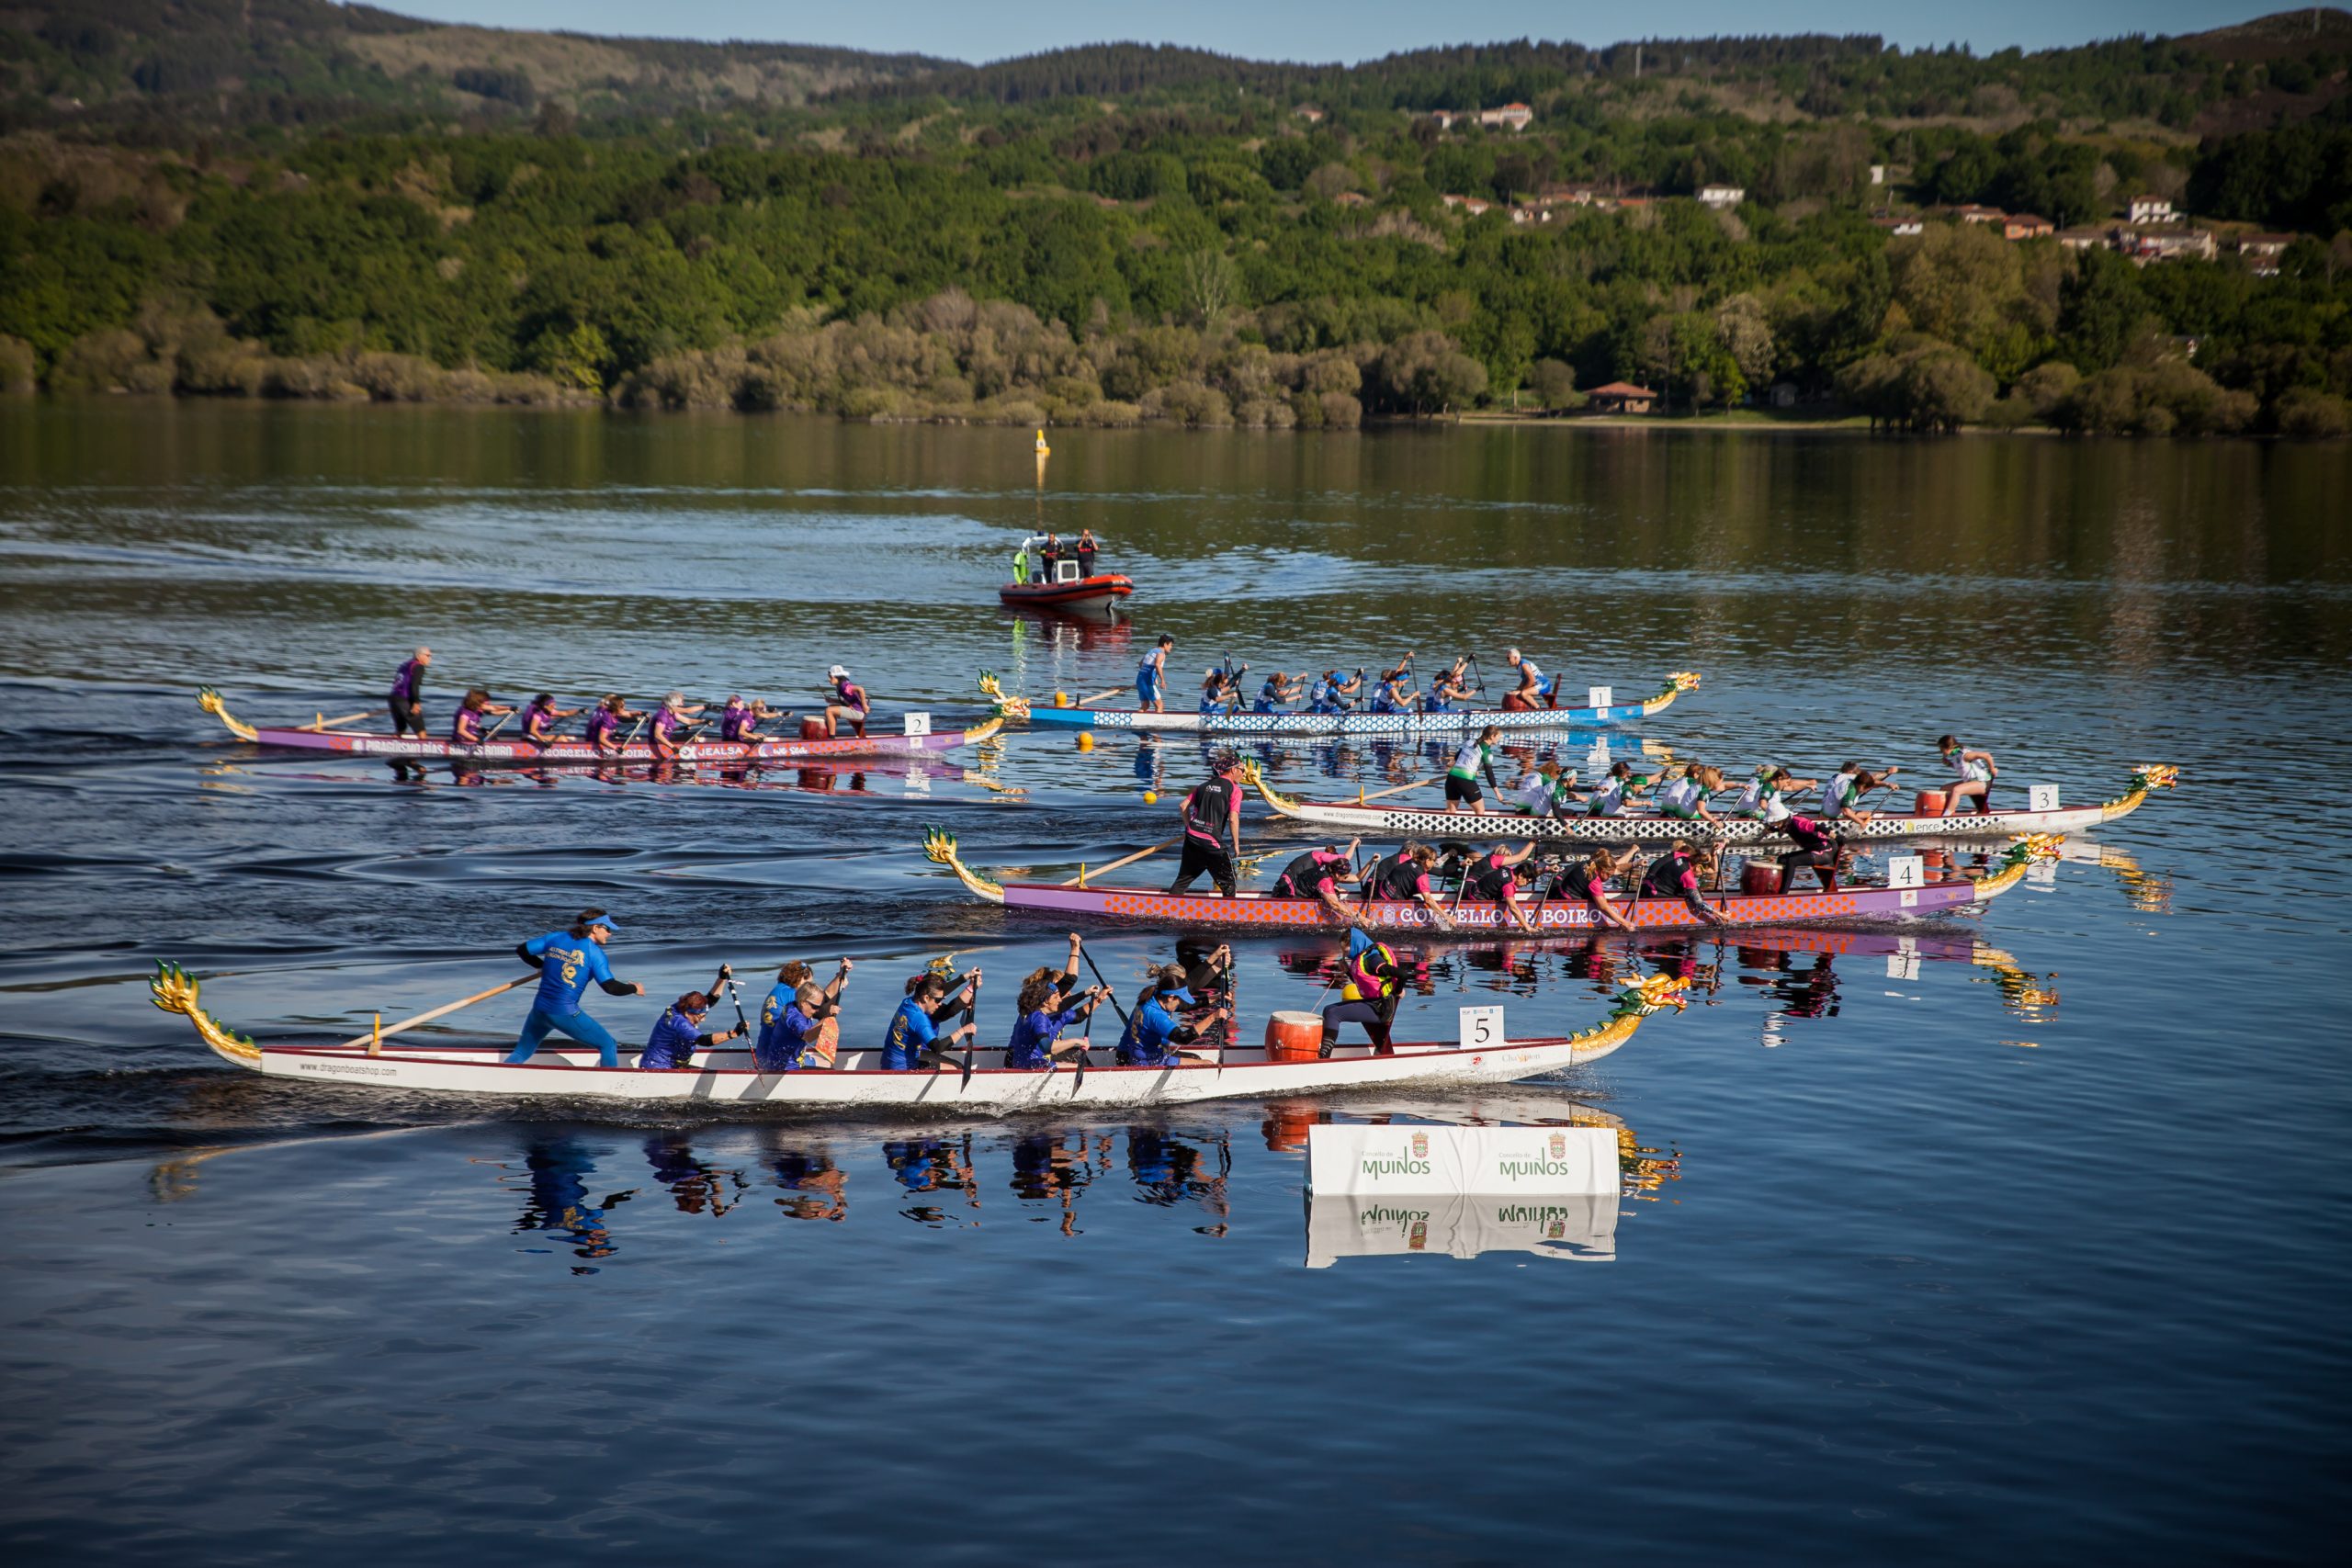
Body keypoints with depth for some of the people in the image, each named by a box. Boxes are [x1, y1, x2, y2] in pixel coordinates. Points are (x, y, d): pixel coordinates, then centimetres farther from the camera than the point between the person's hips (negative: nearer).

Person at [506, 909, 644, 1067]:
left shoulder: (556, 938, 7)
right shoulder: (594, 951, -8)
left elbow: (521, 950, 13)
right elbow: (610, 987, -14)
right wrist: (634, 989, 4)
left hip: (539, 1010, 6)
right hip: (566, 1015, -6)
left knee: (521, 1053, 24)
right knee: (608, 1045, 8)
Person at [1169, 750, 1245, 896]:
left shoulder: (1204, 785, 15)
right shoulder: (1234, 790, -3)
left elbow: (1183, 806, 13)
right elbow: (1233, 819, -12)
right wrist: (1236, 845, -5)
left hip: (1192, 837, 6)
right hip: (1212, 842, -6)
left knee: (1183, 879, 14)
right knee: (1229, 882, 9)